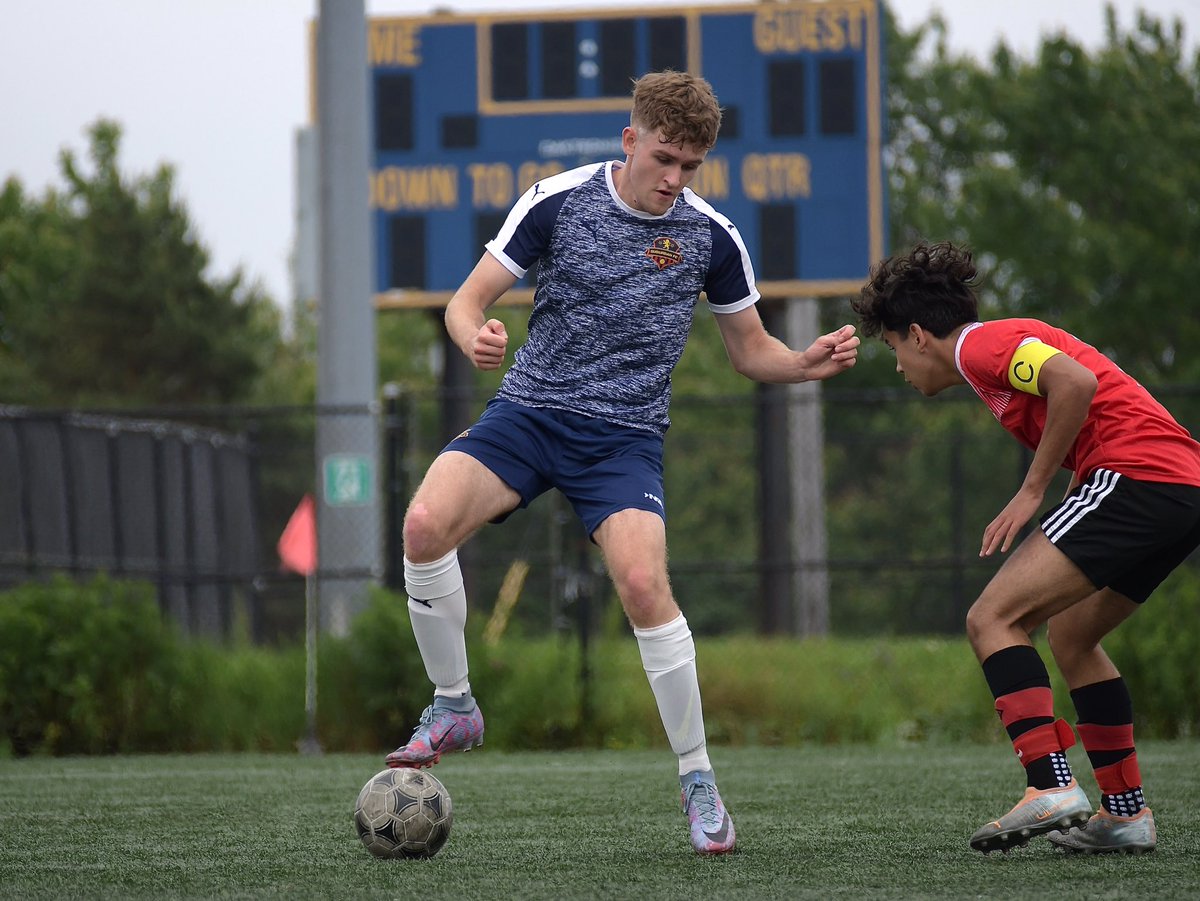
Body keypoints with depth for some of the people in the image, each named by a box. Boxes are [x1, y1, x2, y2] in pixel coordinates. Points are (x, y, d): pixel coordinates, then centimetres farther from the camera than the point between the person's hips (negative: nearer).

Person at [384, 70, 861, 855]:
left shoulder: (711, 236, 0)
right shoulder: (558, 202, -4)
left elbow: (751, 351, 12)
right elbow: (468, 300, -1)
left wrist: (808, 364, -10)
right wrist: (477, 338, -25)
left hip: (625, 435, -1)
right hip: (530, 408, 1)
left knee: (643, 583, -25)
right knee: (427, 522, -25)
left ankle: (698, 777, -8)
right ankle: (455, 708, -4)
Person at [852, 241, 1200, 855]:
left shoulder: (981, 344, -2)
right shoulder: (1012, 344, 28)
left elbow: (1076, 382, -19)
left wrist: (1032, 490, -12)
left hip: (1135, 476, -10)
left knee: (992, 619, -12)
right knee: (1069, 635, 24)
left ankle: (1051, 786, -23)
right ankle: (1126, 811, 22)